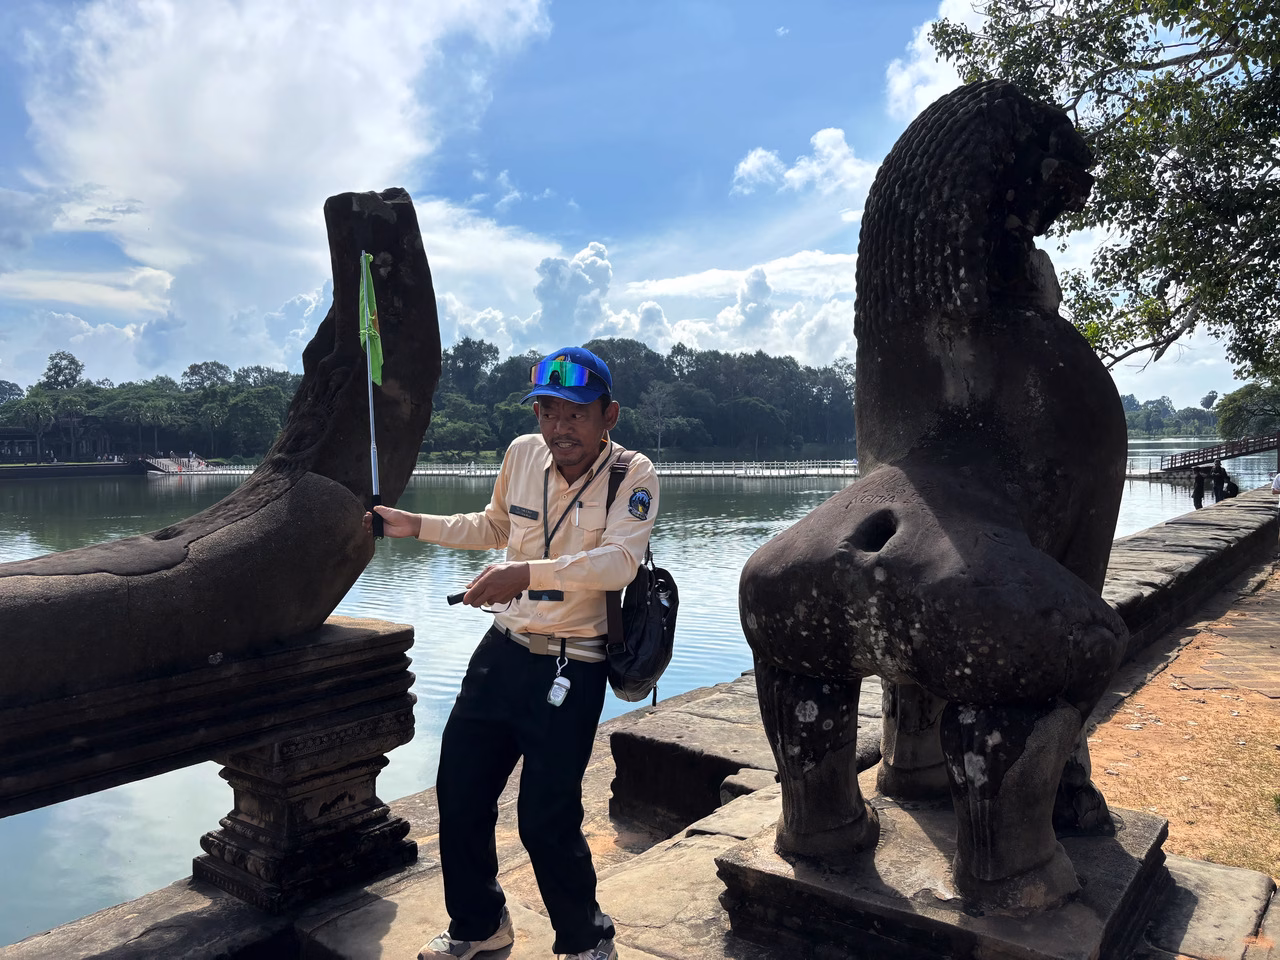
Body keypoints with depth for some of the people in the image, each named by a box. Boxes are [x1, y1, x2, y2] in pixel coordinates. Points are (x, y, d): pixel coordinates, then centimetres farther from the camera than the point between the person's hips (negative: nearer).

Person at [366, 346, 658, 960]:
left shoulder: (633, 474, -13)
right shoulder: (522, 453, 3)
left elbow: (619, 562, -29)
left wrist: (528, 573, -40)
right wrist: (416, 526, 14)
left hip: (571, 668, -6)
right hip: (502, 651, 6)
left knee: (546, 819, -4)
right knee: (459, 794, 14)